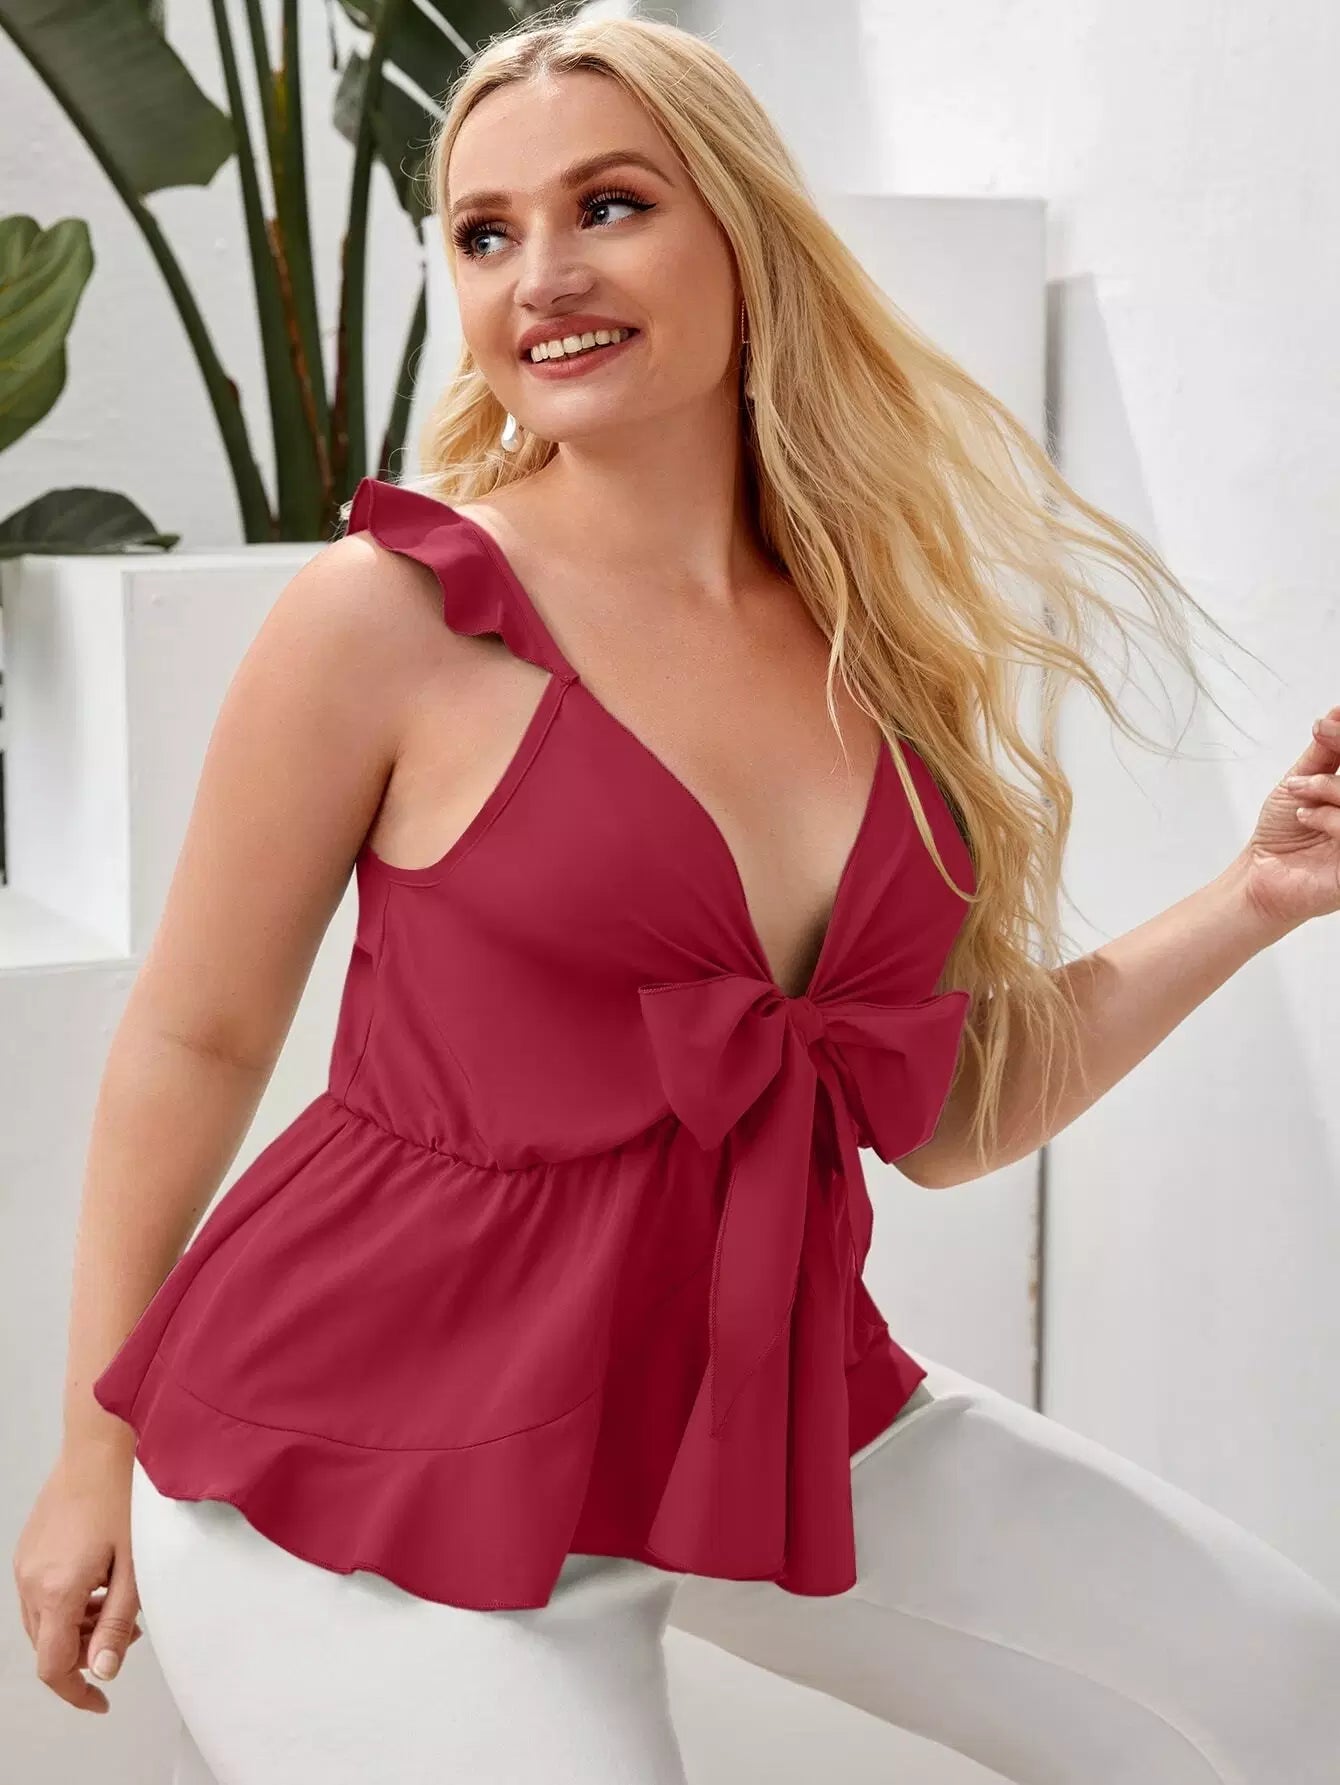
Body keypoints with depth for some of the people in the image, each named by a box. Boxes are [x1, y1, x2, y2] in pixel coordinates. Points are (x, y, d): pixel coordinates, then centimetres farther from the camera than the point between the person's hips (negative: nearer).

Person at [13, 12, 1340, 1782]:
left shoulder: (882, 643, 2)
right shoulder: (390, 612, -11)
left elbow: (950, 1114, 8)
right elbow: (194, 1040, -3)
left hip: (769, 1401, 6)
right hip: (378, 1431, -5)